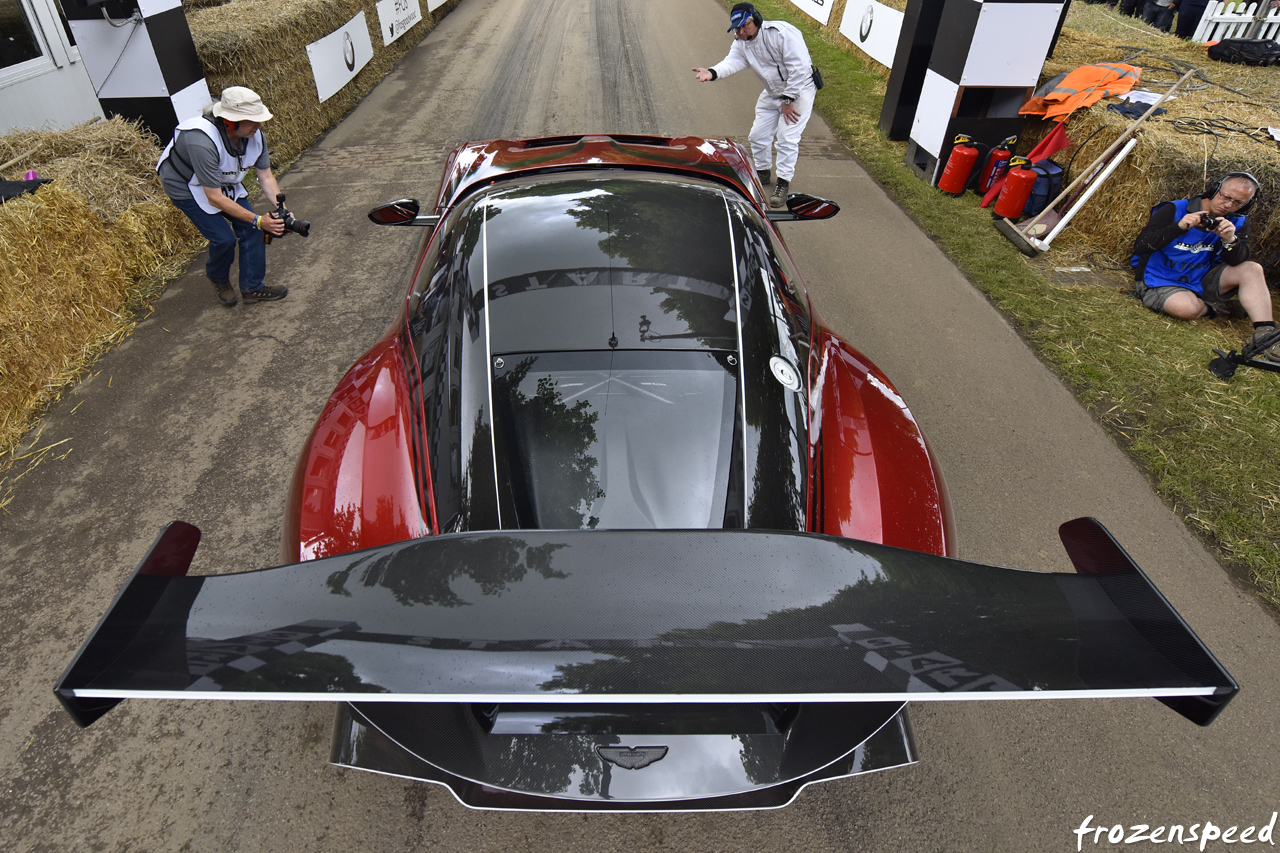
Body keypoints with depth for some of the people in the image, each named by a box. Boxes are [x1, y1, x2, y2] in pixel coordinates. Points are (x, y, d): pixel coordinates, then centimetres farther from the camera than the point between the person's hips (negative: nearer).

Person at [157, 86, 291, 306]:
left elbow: (266, 177, -9)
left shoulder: (255, 136, -21)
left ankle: (252, 288, 8)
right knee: (223, 238, -15)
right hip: (186, 187, -6)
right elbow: (214, 198, -36)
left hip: (224, 181, 6)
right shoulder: (202, 142, -40)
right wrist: (258, 220, -38)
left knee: (250, 229, -6)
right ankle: (218, 278, 18)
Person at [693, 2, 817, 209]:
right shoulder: (741, 44, -5)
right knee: (758, 135, 7)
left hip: (799, 88, -7)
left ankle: (783, 184, -6)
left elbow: (799, 68, -26)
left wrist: (788, 100, -24)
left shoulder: (782, 33, -25)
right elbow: (731, 62, -24)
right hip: (772, 93, 7)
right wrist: (712, 72, -46)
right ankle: (762, 173, 30)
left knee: (786, 137, -15)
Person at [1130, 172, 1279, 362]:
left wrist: (1230, 240, -27)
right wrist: (1179, 227, -33)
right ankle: (1212, 306, 2)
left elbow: (1238, 262, -6)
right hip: (1161, 281, -6)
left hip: (1200, 281, 6)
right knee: (1187, 308, -36)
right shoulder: (1174, 210, -12)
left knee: (1252, 269, -16)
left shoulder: (1237, 223, 3)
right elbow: (1140, 246, -20)